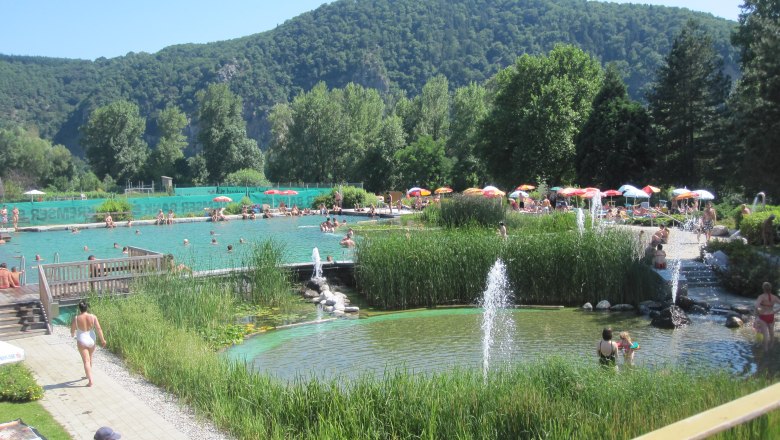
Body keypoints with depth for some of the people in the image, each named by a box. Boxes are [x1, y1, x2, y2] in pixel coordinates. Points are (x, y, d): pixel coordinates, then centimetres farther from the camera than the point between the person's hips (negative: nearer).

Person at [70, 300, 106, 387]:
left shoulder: (76, 318, -13)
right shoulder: (93, 317, -9)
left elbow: (72, 331, -1)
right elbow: (99, 329, -10)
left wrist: (72, 334, 23)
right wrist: (102, 340, -1)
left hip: (82, 341, -3)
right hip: (91, 340, 3)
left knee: (86, 361, -3)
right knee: (90, 358, 24)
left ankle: (90, 381, -12)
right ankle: (88, 375, 43)